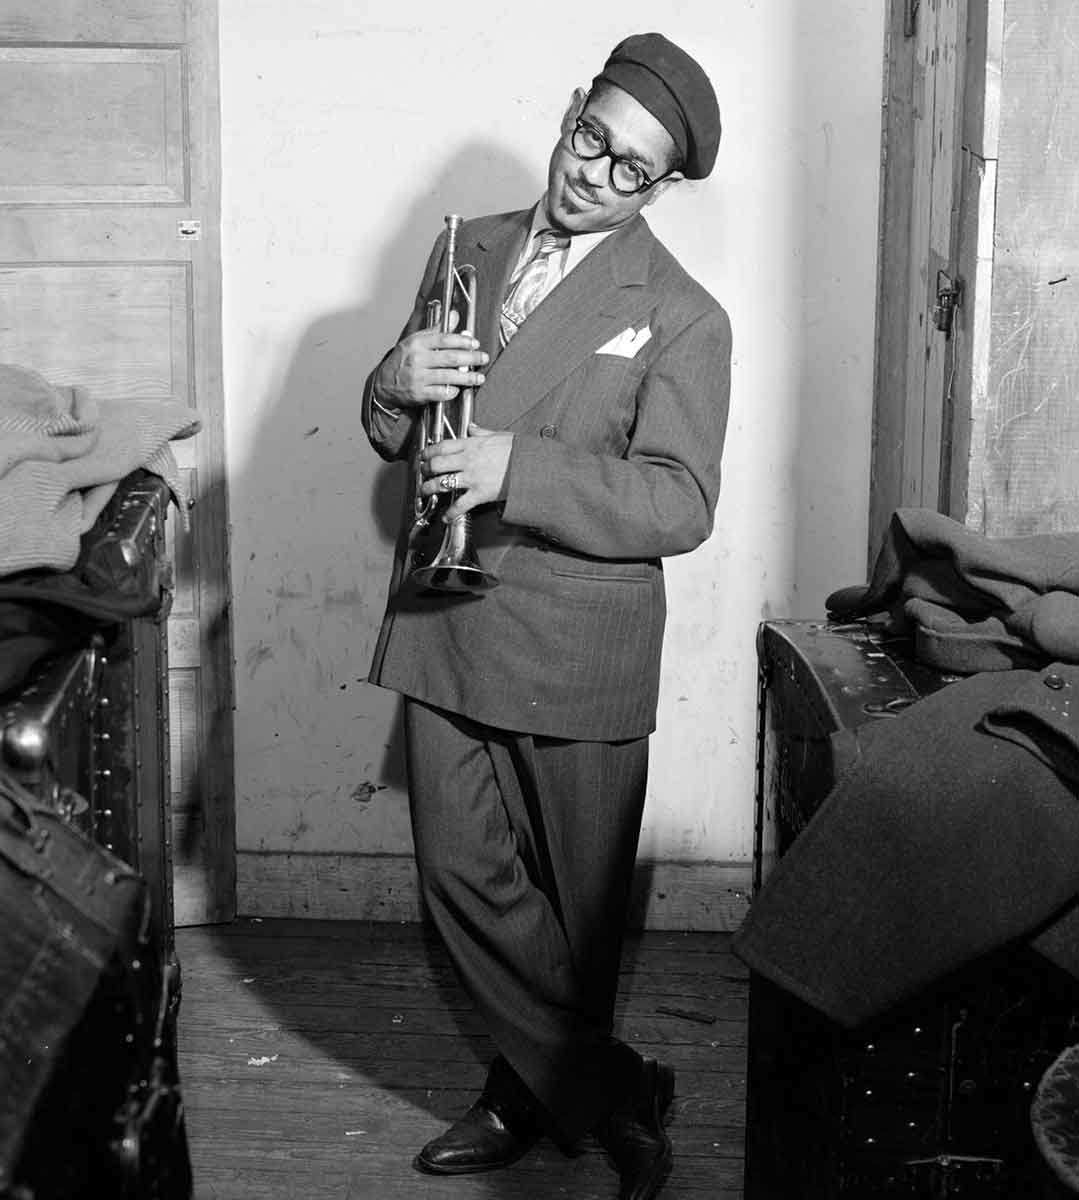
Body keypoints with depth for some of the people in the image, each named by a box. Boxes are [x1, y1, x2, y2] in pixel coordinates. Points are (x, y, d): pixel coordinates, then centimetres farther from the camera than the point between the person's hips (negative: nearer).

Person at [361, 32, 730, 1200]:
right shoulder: (467, 250, 9)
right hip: (444, 623, 5)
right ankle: (619, 1096, 22)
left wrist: (515, 468, -26)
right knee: (463, 878, 7)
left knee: (573, 903, 9)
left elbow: (678, 505, -15)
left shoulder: (682, 318, -7)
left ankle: (536, 1093, 32)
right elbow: (391, 437, 14)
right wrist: (397, 383, -11)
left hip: (575, 644, -5)